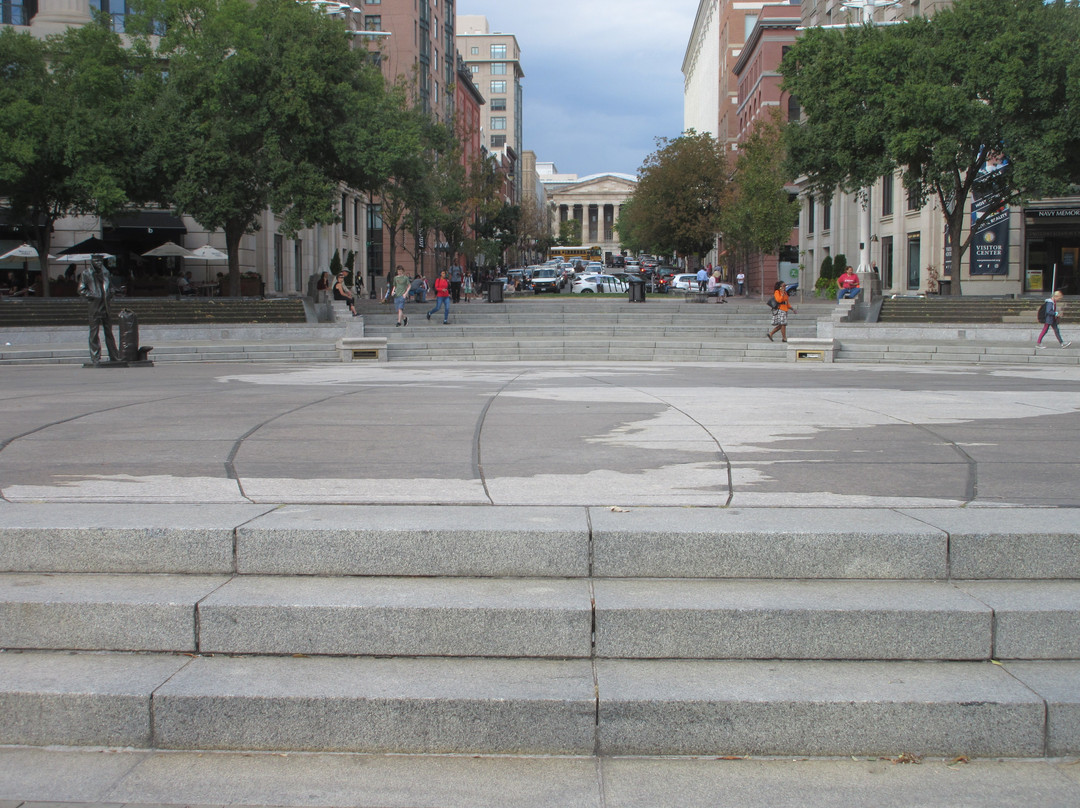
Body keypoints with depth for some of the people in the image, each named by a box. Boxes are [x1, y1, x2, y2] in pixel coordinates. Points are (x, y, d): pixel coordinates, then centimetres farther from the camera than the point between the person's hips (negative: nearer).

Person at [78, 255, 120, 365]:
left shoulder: (105, 272, 13)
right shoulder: (86, 273, -2)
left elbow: (110, 286, 25)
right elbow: (81, 290, -3)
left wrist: (109, 296, 7)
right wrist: (93, 296, -12)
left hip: (106, 306, 4)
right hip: (94, 307, -4)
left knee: (109, 332, 9)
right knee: (94, 333, -2)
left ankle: (114, 356, 15)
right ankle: (95, 358, 1)